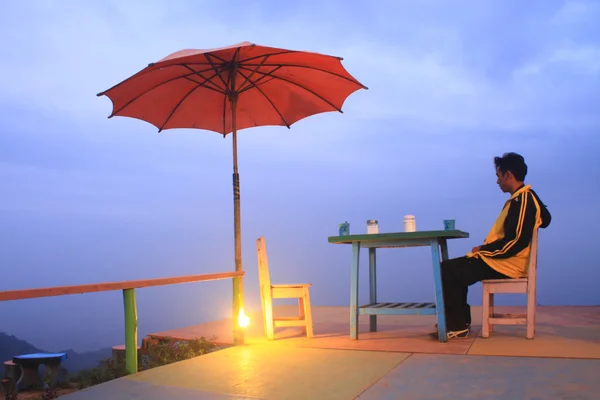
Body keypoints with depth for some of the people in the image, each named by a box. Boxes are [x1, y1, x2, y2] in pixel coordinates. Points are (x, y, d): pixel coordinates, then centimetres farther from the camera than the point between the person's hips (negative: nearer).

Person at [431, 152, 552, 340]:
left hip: (504, 264, -10)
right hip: (501, 259, 10)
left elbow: (514, 242, -26)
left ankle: (457, 326, -4)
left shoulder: (522, 201, -19)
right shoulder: (525, 198, 12)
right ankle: (459, 321, 13)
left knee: (447, 270, -12)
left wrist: (482, 249, -11)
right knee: (454, 269, 15)